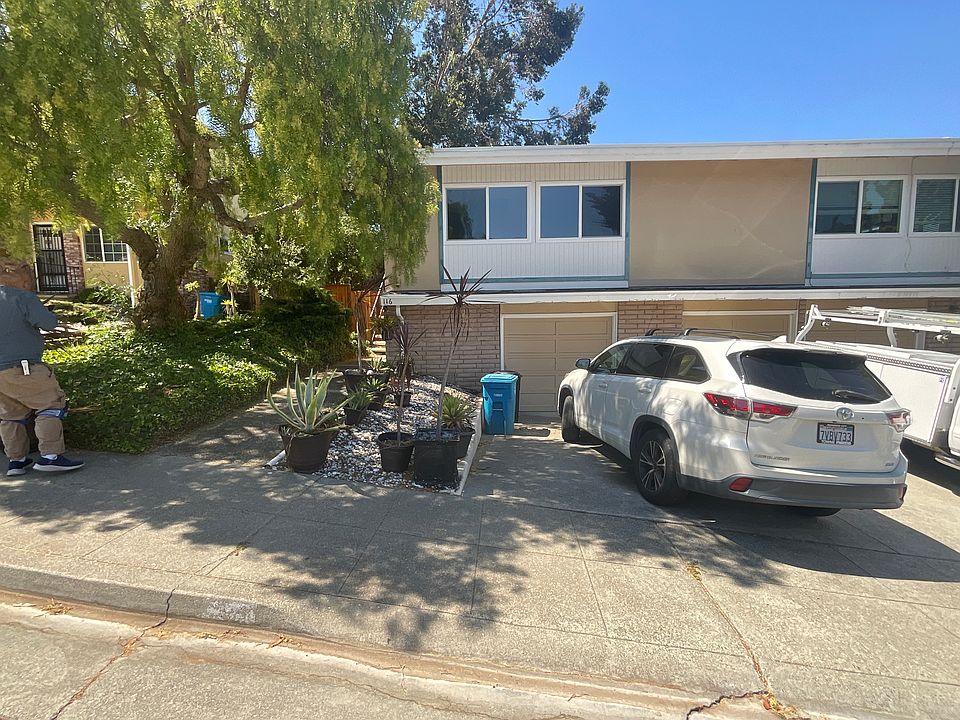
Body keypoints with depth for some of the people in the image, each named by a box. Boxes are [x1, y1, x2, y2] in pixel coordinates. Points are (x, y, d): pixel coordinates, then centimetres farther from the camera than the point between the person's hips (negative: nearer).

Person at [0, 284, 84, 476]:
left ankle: (16, 460, 18)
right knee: (52, 404, -3)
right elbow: (48, 323, -17)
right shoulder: (23, 298, -8)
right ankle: (50, 456, -11)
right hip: (21, 368, -8)